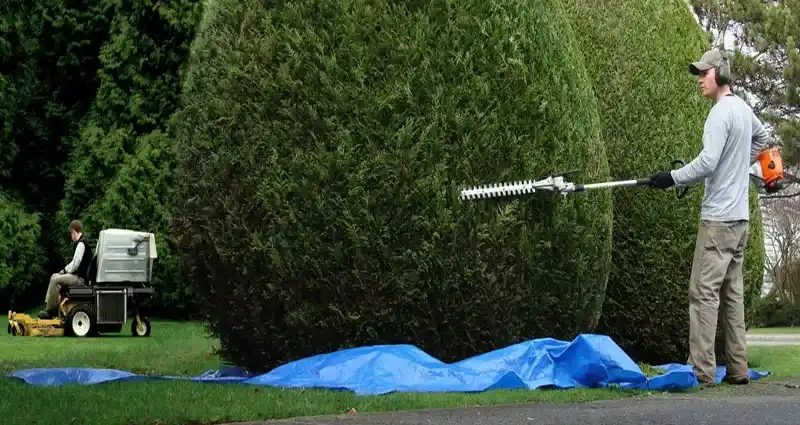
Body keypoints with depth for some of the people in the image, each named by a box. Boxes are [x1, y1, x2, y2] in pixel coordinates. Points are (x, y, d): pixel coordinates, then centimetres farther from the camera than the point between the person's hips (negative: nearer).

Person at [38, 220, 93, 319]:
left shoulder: (81, 244, -17)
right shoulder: (81, 243, 16)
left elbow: (76, 263, -21)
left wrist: (65, 270, -6)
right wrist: (66, 269, 10)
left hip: (80, 277, -11)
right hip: (77, 274, 11)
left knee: (55, 280, -19)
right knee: (54, 276, 14)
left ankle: (50, 310, -11)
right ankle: (48, 304, 7)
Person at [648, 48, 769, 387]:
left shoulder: (720, 113, -15)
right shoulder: (744, 109, 14)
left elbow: (707, 162, -22)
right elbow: (761, 138, 34)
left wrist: (672, 178, -13)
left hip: (718, 218, -9)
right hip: (740, 216, 9)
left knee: (704, 292, -8)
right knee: (732, 292, 11)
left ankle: (702, 371, -10)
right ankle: (737, 369, 13)